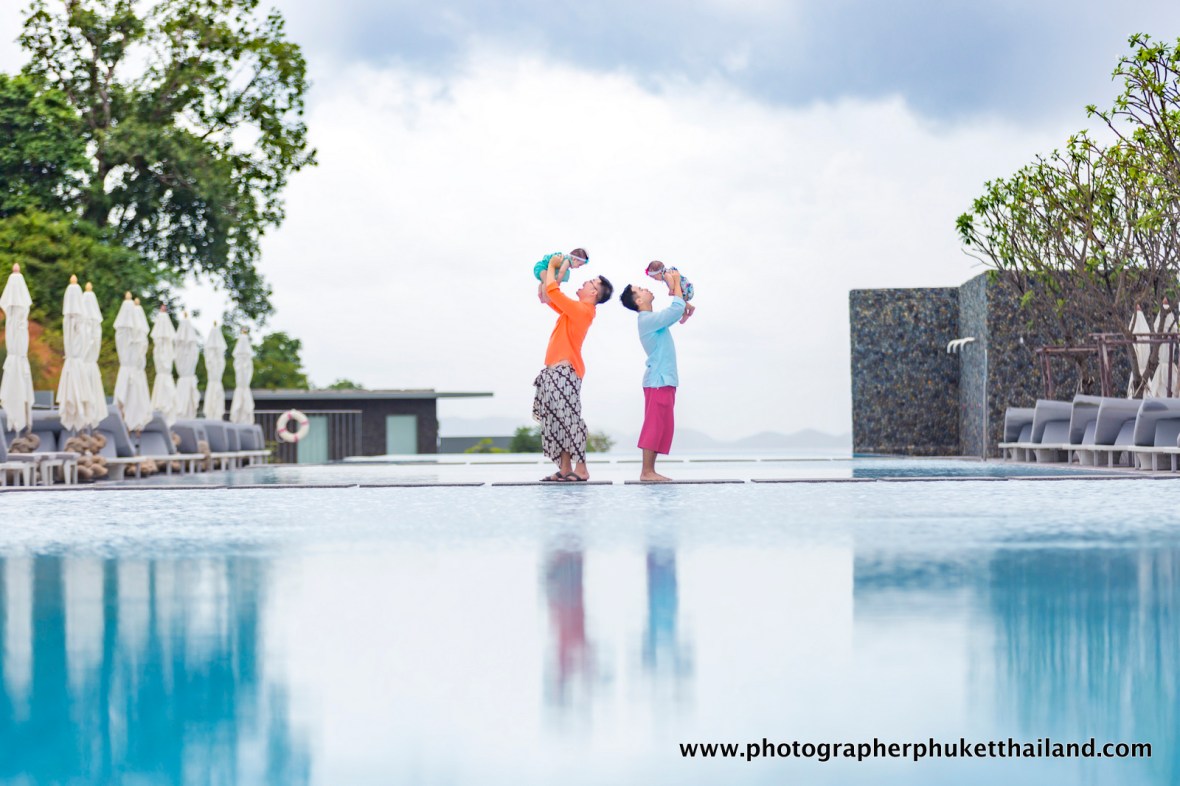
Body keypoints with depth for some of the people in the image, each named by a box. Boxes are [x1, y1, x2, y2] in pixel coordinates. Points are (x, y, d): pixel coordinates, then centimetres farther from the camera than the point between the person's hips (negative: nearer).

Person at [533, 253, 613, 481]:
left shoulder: (582, 310, -10)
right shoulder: (574, 310, 18)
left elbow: (553, 292, -16)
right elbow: (550, 298, 31)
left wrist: (552, 266, -2)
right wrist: (545, 275, 19)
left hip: (564, 372, -10)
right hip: (555, 372, 10)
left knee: (567, 419, -12)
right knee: (556, 420, 6)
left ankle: (581, 469, -13)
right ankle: (565, 469, 6)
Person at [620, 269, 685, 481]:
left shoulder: (651, 319, 17)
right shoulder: (648, 319, -14)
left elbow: (676, 315, 29)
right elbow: (676, 310, -23)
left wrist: (674, 287, 17)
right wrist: (676, 284, -10)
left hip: (663, 380, 10)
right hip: (659, 380, -10)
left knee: (661, 427, 9)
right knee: (655, 426, -11)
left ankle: (649, 470, 9)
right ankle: (647, 471, -12)